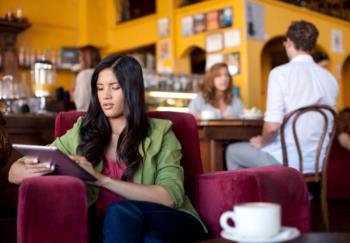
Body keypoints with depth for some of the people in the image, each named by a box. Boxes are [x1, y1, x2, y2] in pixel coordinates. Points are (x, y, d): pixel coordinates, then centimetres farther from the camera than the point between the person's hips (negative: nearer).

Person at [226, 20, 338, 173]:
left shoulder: (280, 73, -14)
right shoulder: (329, 78, 4)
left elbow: (272, 125, -22)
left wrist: (262, 142, -1)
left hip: (288, 160, -6)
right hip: (317, 162, 7)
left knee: (232, 151, 19)